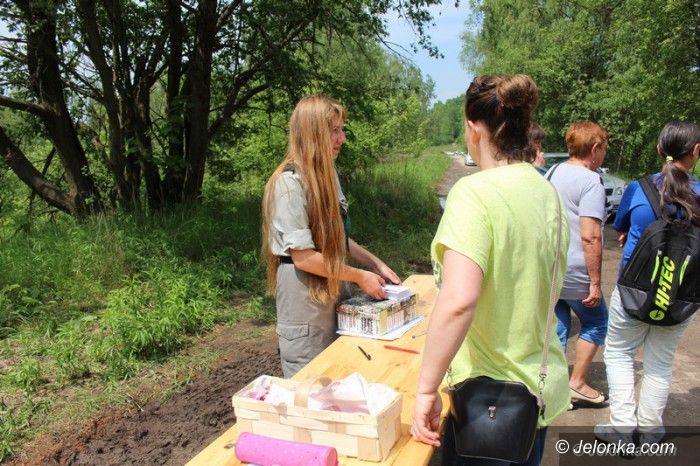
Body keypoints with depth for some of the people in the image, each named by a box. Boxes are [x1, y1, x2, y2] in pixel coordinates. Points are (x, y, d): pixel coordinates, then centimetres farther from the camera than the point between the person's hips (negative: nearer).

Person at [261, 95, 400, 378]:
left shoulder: (328, 175, 8)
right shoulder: (289, 183, -19)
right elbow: (302, 257, -21)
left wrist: (376, 265, 7)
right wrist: (359, 277, -13)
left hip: (334, 297, 8)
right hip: (305, 306, -8)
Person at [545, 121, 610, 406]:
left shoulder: (551, 173, 8)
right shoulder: (590, 182, -16)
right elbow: (590, 237, -21)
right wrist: (595, 283, -16)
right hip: (574, 273, -7)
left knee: (555, 329, 15)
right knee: (596, 323, 16)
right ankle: (577, 383, 18)